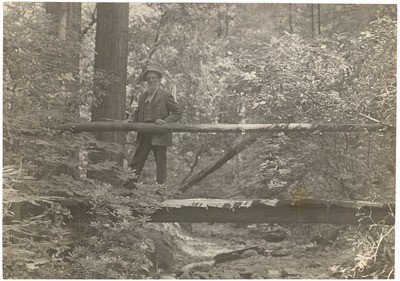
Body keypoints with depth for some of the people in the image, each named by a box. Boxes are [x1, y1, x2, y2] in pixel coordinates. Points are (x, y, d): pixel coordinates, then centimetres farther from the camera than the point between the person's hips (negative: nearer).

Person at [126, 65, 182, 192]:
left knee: (160, 161, 1)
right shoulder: (143, 96, 14)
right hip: (144, 136, 5)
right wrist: (131, 120, 4)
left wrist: (165, 121, -17)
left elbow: (177, 112, -3)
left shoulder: (166, 96, -3)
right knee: (137, 159, 6)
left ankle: (160, 187, 9)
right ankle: (130, 184, 12)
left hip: (159, 135, -5)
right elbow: (138, 113, 25)